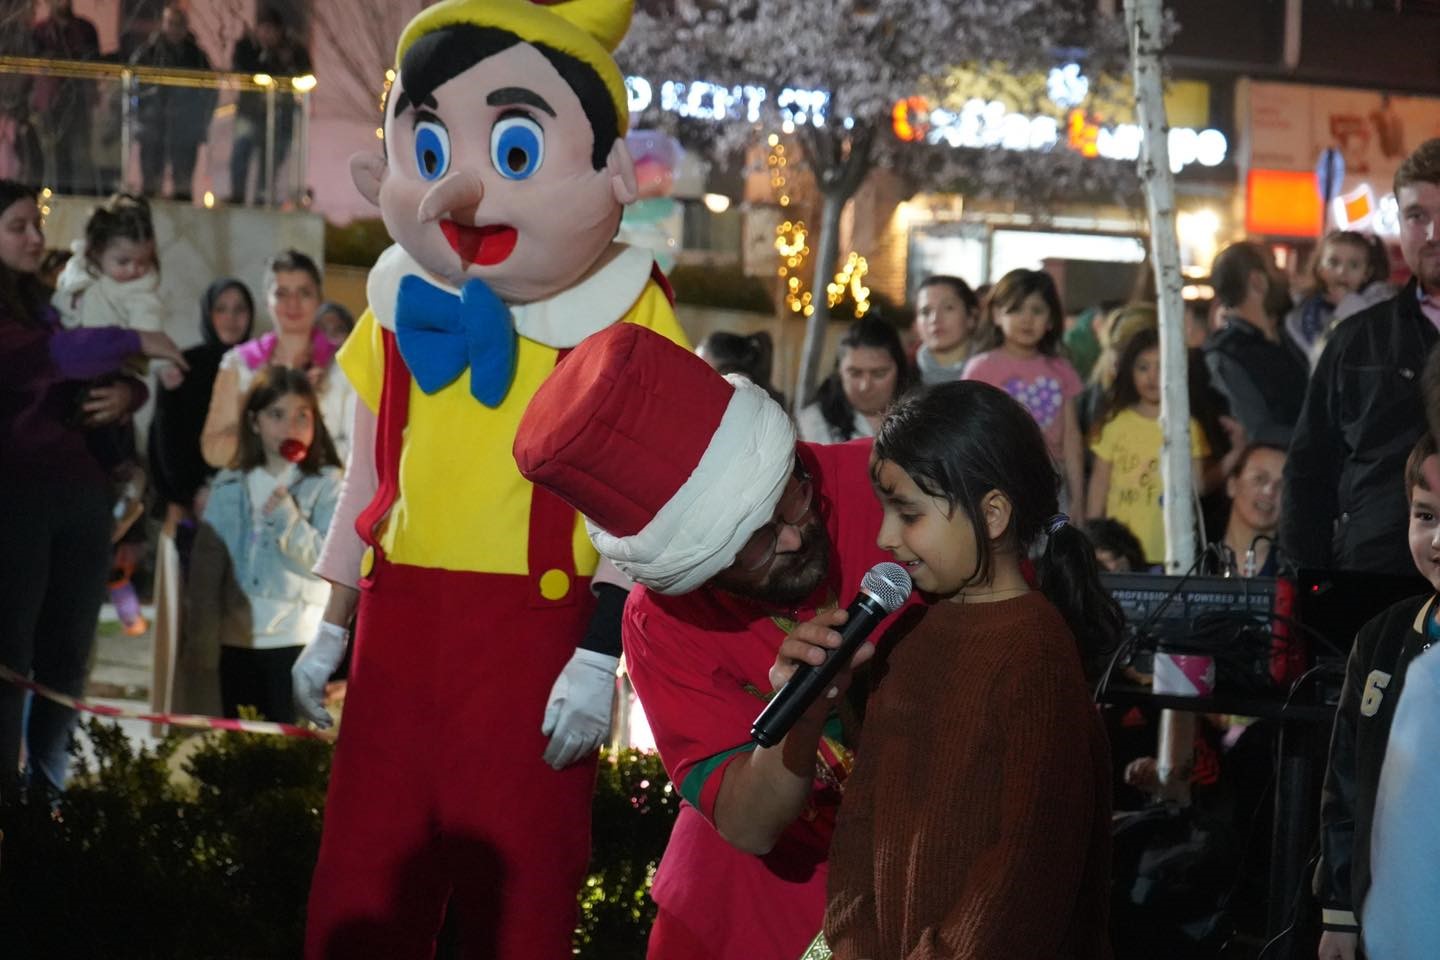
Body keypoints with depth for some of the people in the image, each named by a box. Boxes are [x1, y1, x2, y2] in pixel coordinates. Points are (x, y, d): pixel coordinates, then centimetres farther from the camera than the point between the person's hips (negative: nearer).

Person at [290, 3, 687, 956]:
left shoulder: (619, 315, -8)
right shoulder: (402, 307, 7)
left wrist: (600, 657, -12)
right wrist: (334, 626, 19)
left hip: (532, 629, -4)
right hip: (402, 619, 4)